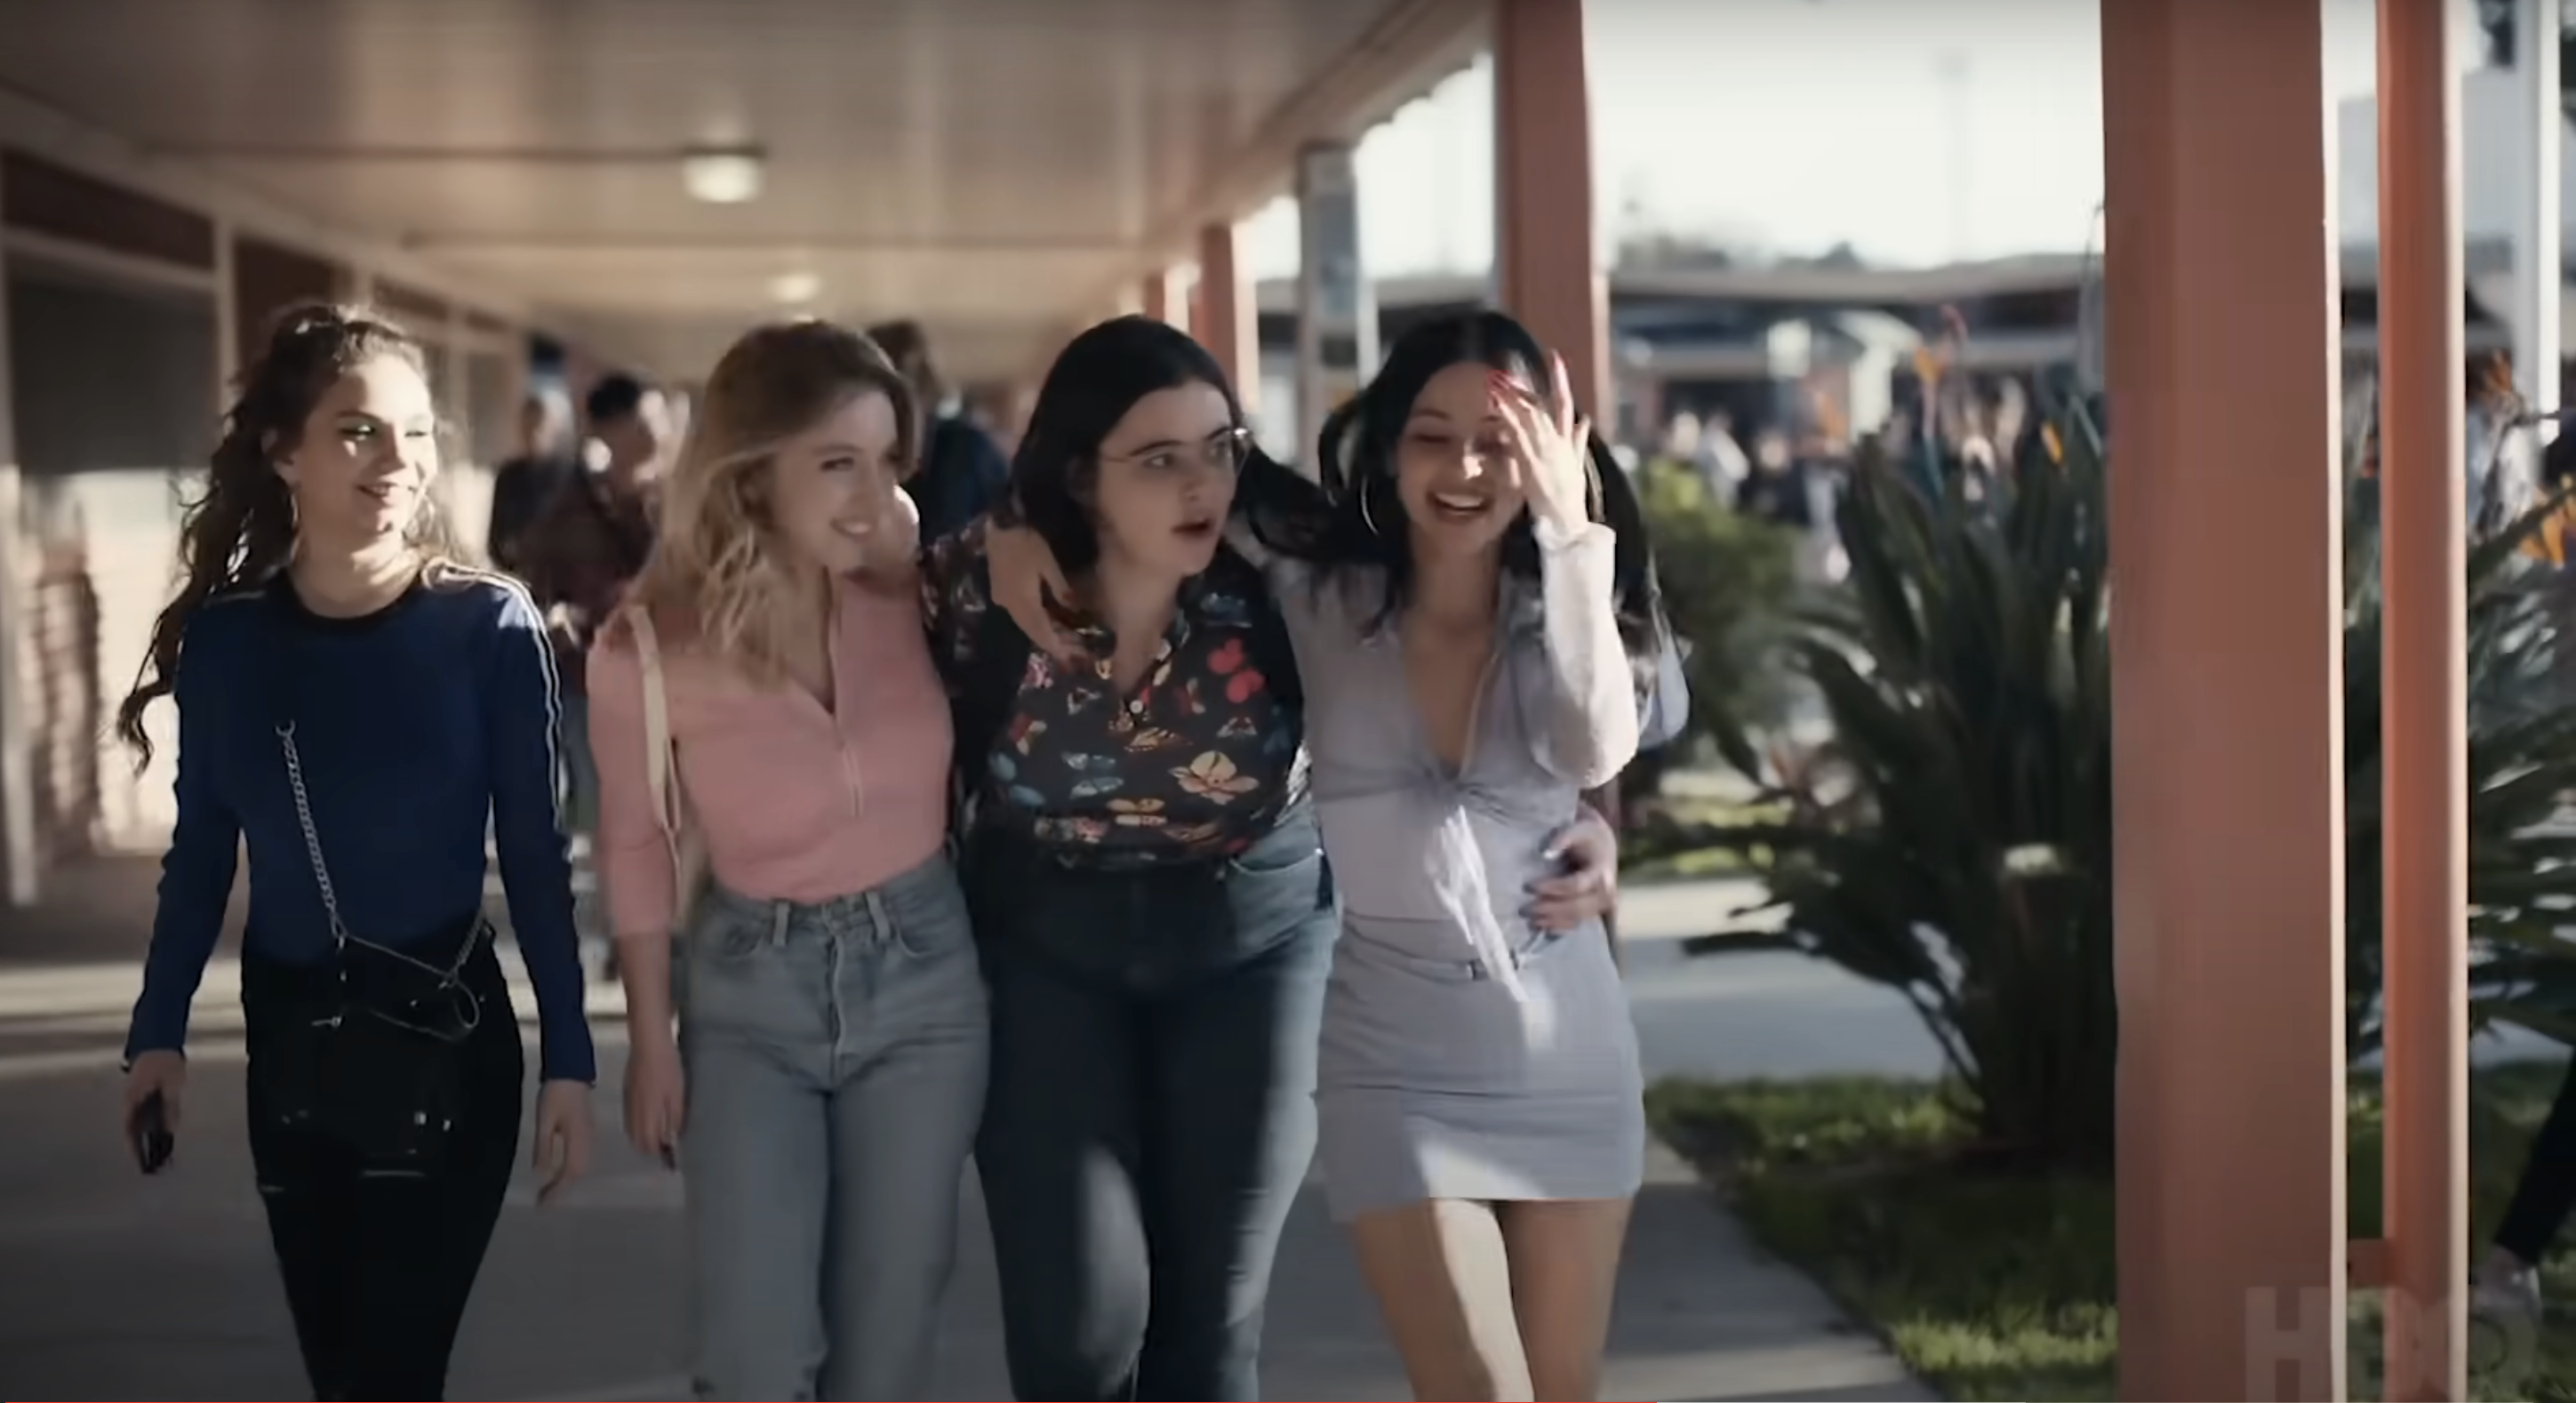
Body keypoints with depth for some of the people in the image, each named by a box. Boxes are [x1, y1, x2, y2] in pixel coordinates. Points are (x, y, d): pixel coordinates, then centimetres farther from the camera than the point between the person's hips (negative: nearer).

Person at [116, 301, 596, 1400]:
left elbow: (534, 857, -7)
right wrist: (158, 1030, 7)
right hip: (288, 1046, 4)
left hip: (445, 1042, -3)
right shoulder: (225, 635, -2)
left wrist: (567, 1057, -7)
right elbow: (202, 849, 8)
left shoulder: (489, 627, -10)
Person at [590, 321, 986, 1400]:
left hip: (924, 975, 2)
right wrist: (651, 1041, 4)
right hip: (748, 994, -1)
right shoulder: (648, 652, -15)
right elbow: (635, 851, 0)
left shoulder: (914, 592, -12)